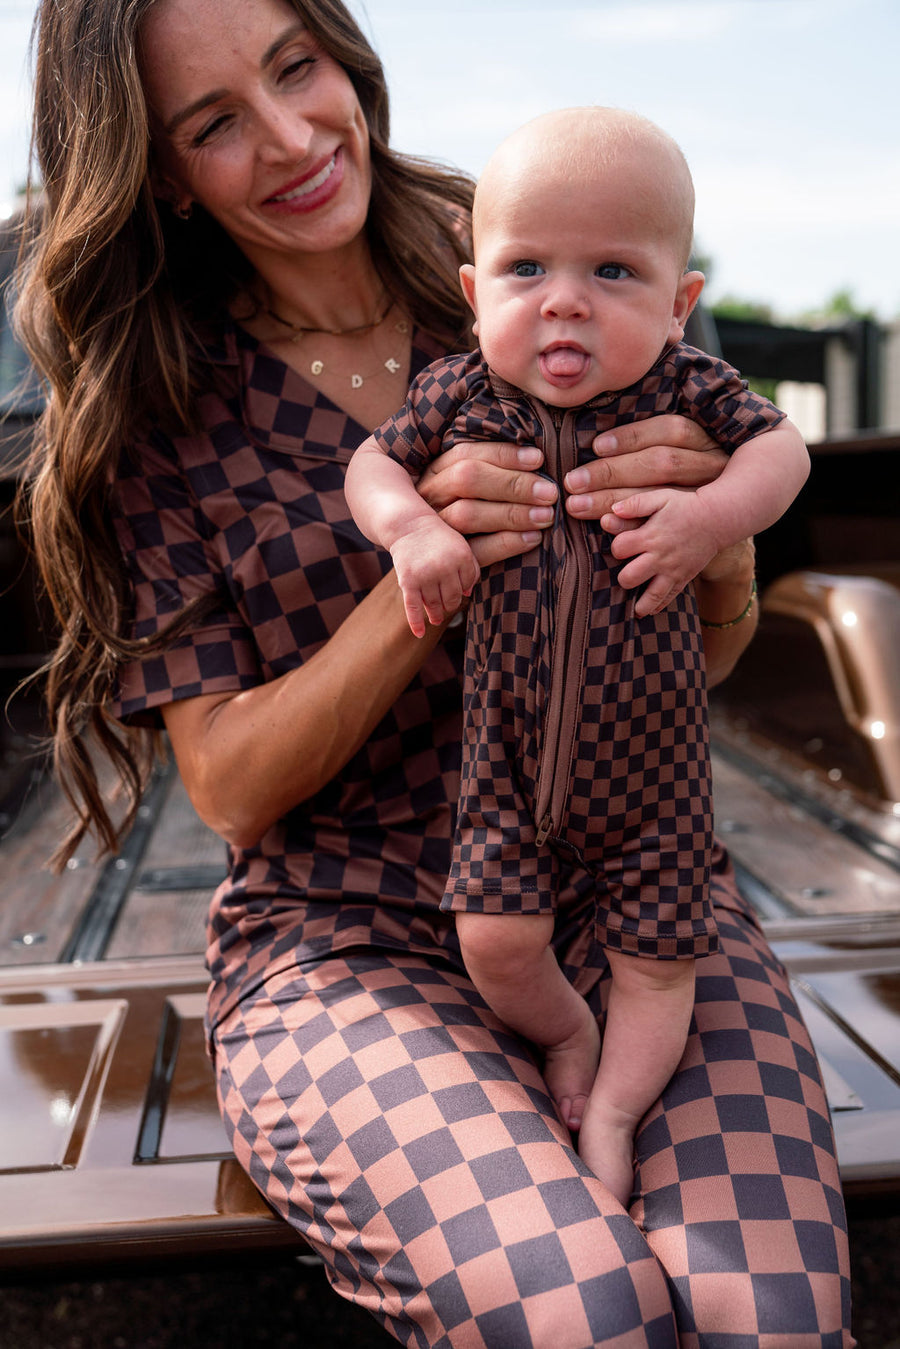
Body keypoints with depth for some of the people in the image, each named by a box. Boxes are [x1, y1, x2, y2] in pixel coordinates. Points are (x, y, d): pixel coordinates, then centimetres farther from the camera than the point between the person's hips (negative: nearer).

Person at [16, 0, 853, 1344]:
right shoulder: (157, 415, -2)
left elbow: (702, 657, 9)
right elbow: (230, 781, -5)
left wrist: (723, 554, -16)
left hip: (618, 887, 2)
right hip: (341, 937, -1)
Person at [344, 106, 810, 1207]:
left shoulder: (687, 391, -11)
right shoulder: (458, 393, -9)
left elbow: (782, 448, -3)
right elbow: (371, 462, 1)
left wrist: (712, 516, -23)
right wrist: (411, 527, -21)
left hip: (650, 753, 0)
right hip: (508, 746, 1)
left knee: (655, 955, 6)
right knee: (494, 937, -1)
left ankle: (612, 1114, 27)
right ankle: (568, 1037, 30)